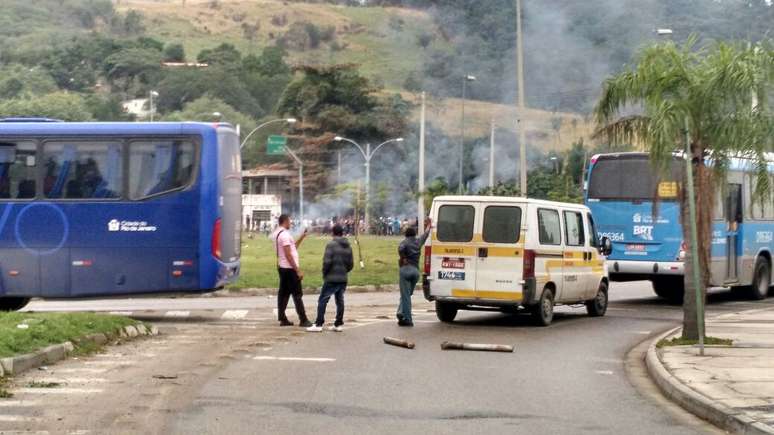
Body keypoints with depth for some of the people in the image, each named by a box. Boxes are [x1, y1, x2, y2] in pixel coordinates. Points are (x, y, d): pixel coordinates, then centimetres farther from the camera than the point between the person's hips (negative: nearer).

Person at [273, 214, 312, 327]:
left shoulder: (278, 234, 14)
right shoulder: (285, 234, -17)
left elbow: (293, 247, 21)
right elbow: (288, 255, -21)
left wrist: (302, 237, 16)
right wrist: (298, 270, -20)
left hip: (282, 267, 10)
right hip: (289, 268, -10)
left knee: (283, 293, 10)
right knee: (297, 294, -5)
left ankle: (282, 319, 11)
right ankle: (303, 320, -4)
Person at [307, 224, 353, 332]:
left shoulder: (331, 245, -11)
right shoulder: (348, 247, 8)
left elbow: (327, 261, -17)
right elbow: (351, 264, 10)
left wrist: (324, 274, -2)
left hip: (331, 279, -6)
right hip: (343, 279, 6)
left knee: (322, 300, -1)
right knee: (340, 301, 11)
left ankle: (318, 324, -5)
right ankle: (338, 324, 12)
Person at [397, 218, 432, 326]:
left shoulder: (405, 242, -2)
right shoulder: (418, 242, 11)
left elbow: (401, 249, -26)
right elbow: (425, 235, 32)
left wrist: (403, 258, -10)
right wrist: (429, 225, 49)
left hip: (406, 269, -4)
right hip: (416, 270, 4)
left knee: (405, 295, -2)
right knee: (407, 294, 16)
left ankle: (407, 319, -5)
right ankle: (402, 313, 2)